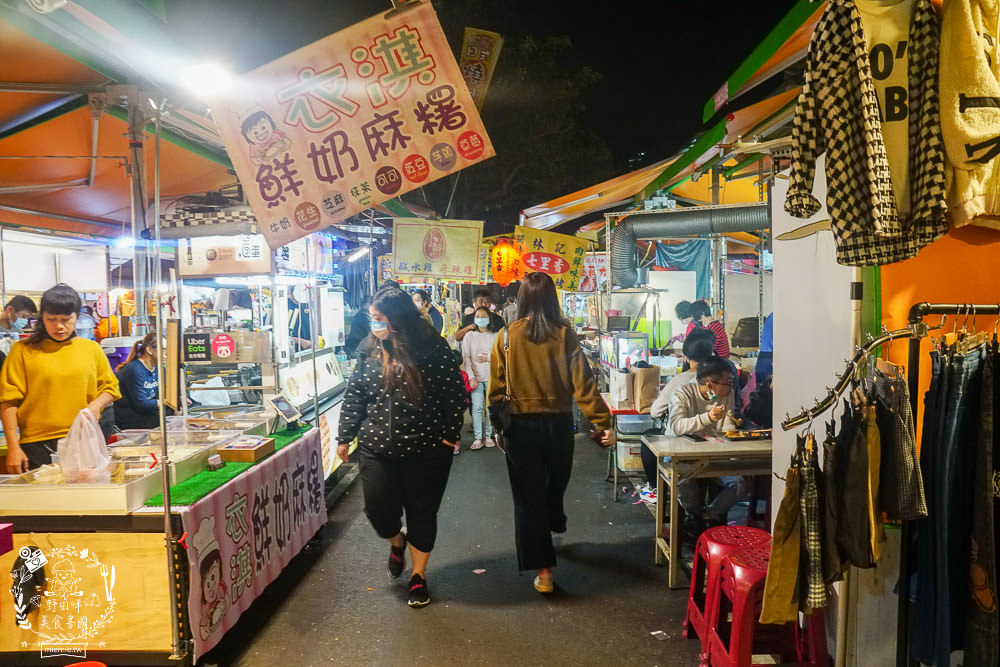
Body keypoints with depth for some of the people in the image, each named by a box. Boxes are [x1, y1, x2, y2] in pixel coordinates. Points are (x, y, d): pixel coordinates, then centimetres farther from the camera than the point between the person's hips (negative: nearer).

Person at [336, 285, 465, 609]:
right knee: (378, 507, 0)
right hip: (377, 447, 3)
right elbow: (354, 395, 8)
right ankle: (397, 541, 37)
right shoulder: (369, 349, 2)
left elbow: (454, 392, -8)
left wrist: (450, 434, -9)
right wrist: (344, 436, 8)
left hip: (426, 448, -3)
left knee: (422, 512, 9)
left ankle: (418, 575, 31)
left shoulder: (432, 348, -12)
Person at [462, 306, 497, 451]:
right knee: (477, 407, -6)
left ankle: (488, 436, 10)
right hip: (476, 377, -1)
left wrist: (489, 357, -7)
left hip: (491, 377, 1)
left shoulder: (495, 336, 9)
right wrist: (471, 377, -8)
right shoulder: (470, 336, 7)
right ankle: (477, 438, -2)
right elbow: (465, 358, 1)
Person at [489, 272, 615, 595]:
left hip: (520, 424, -1)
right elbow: (583, 382, -13)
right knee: (556, 483, 26)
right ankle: (554, 526, 53)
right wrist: (603, 422, -10)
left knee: (528, 495, 7)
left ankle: (543, 570, 8)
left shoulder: (507, 336, -6)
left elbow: (496, 387, -2)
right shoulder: (564, 334, -8)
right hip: (557, 422, 1)